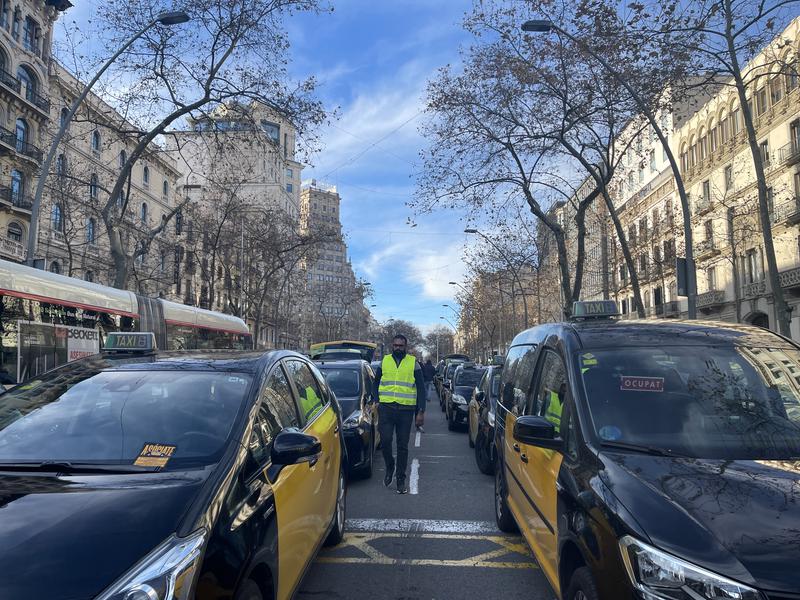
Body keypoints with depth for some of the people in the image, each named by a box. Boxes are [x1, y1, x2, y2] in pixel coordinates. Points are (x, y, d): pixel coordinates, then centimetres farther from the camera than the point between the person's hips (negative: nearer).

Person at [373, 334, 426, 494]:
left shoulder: (413, 363, 5)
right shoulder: (384, 361, 10)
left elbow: (421, 389, 6)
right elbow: (376, 383, 20)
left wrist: (421, 412, -1)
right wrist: (377, 401, 5)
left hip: (406, 410, -1)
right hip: (386, 408, 1)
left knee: (402, 446, 4)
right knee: (385, 440, -10)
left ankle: (401, 480, 14)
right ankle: (390, 468, 18)